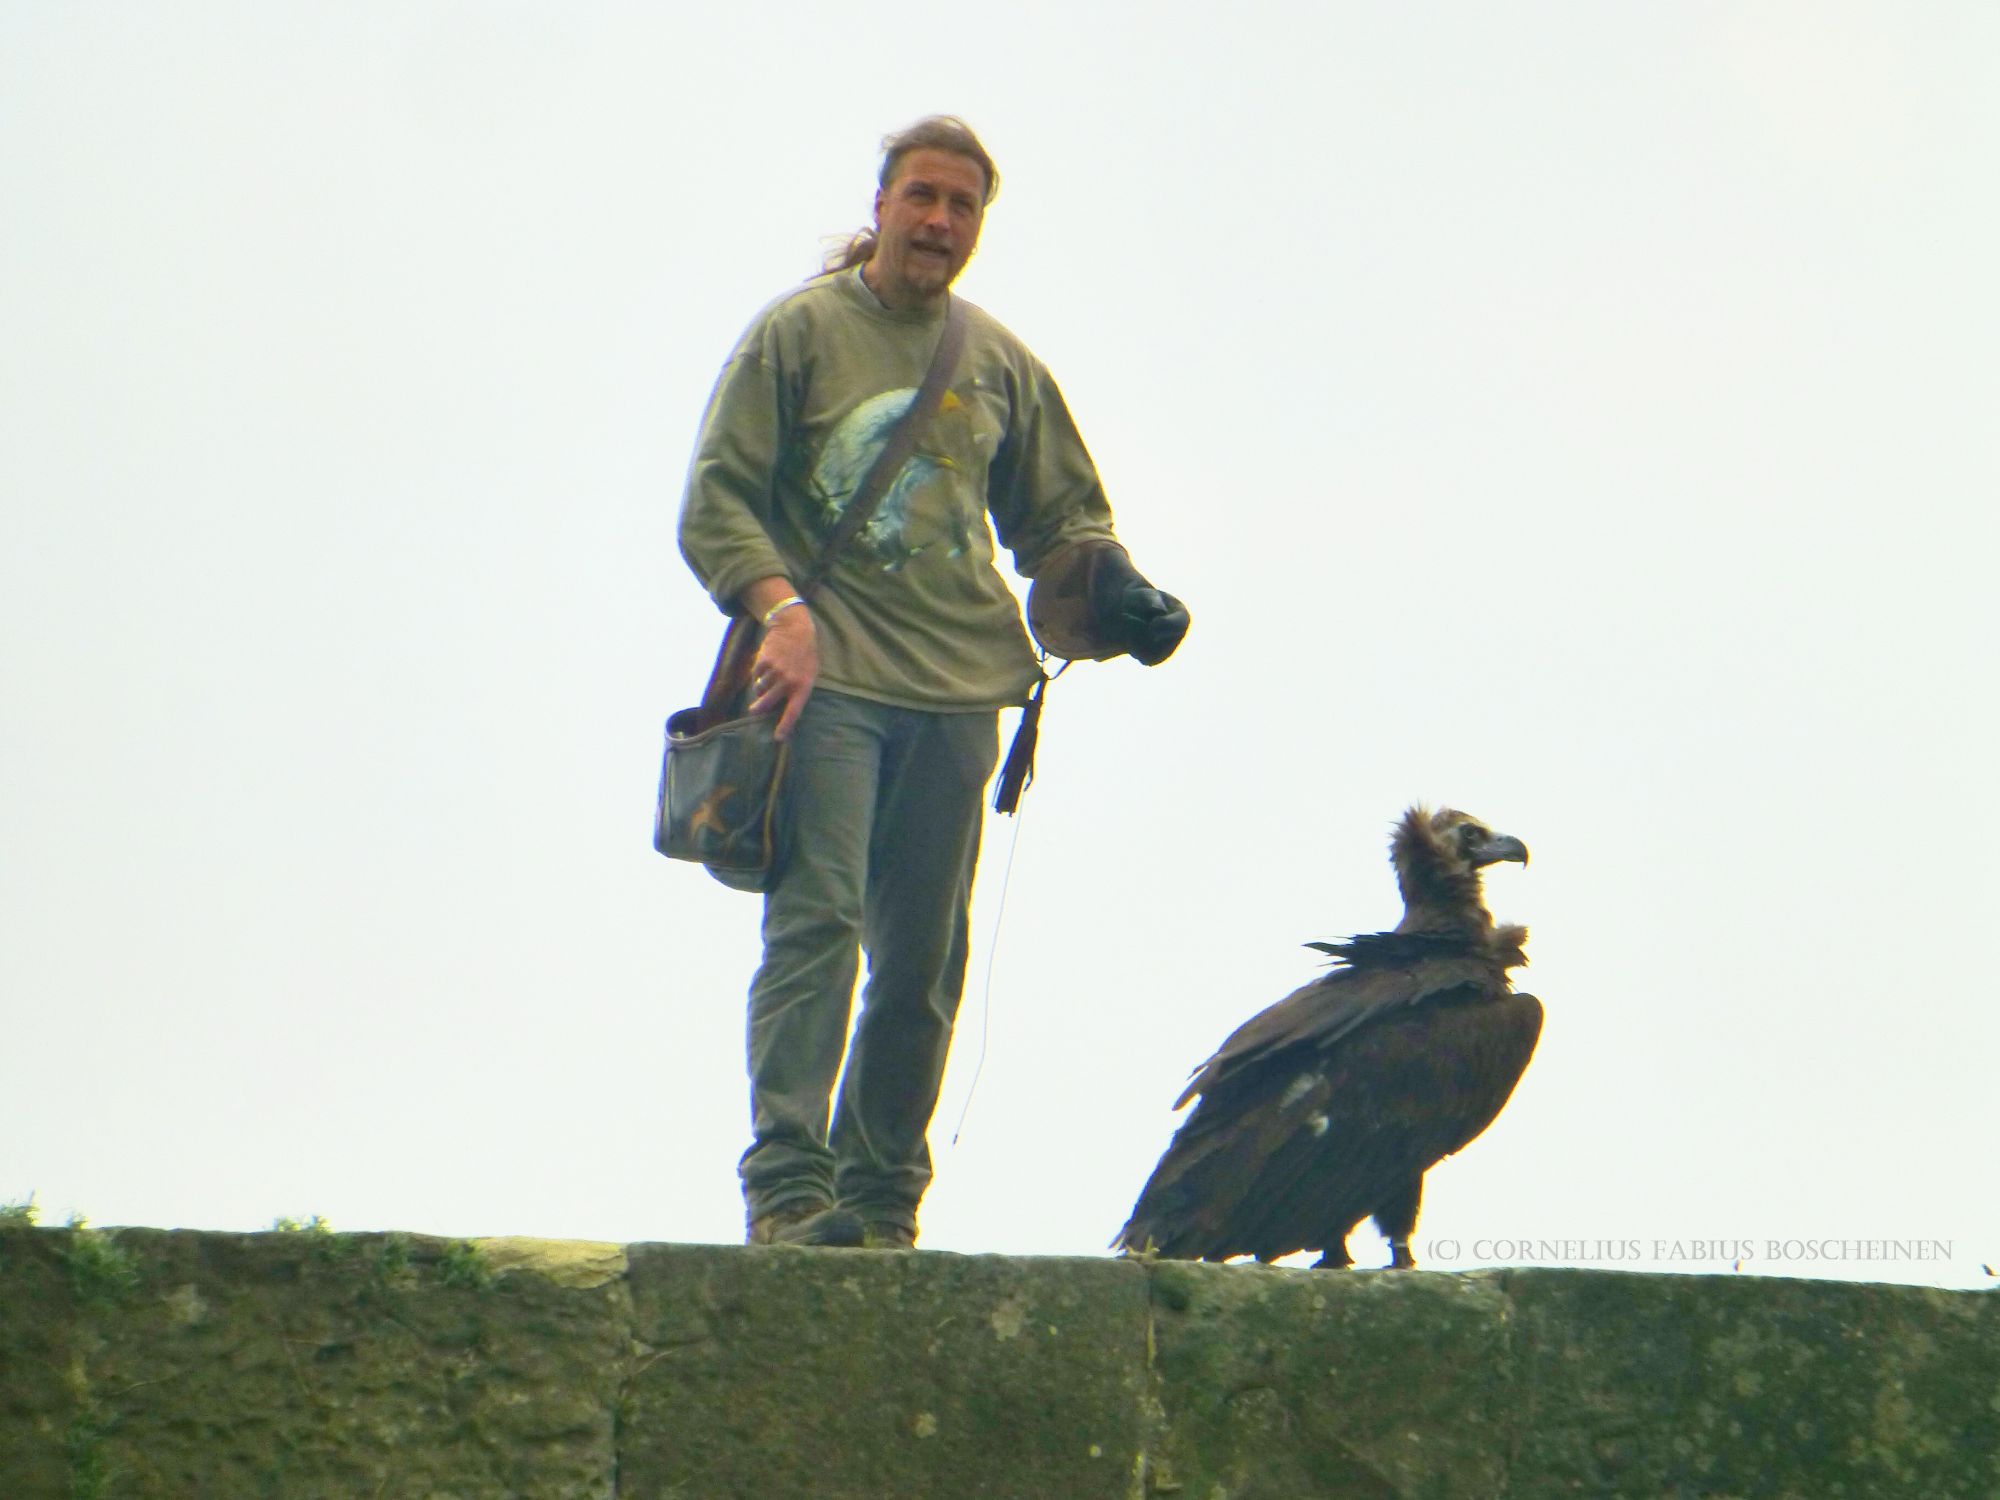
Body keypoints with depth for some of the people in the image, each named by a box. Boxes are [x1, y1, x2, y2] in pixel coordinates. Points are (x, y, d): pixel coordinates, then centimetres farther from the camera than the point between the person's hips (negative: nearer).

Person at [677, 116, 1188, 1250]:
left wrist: (1110, 586, 3)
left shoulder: (1002, 365, 18)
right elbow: (715, 504, 1)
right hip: (828, 679, -4)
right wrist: (779, 607, -16)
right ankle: (788, 1188, -18)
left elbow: (1059, 516, 25)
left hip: (958, 689, 4)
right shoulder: (799, 332, 6)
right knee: (817, 919, -17)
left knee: (924, 963, 4)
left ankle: (879, 1205, 13)